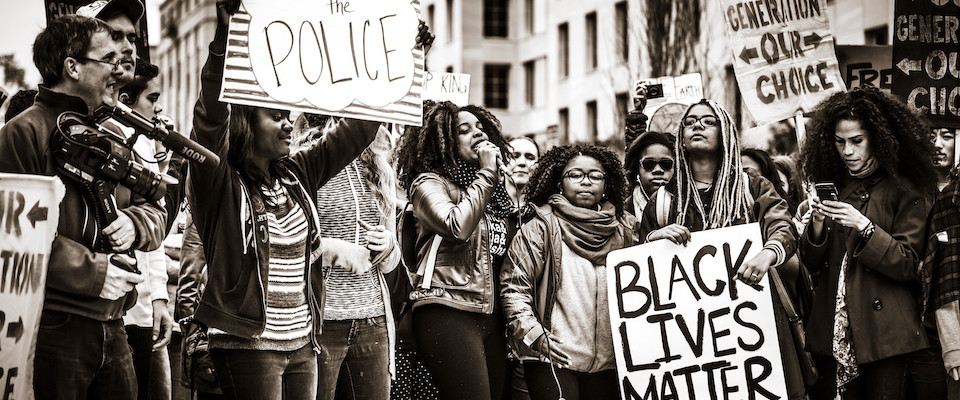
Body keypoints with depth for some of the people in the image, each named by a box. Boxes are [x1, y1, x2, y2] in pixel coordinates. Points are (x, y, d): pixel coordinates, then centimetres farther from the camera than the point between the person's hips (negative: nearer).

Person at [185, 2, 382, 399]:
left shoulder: (297, 175, 11)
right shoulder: (222, 183, -6)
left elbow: (357, 130, 15)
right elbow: (211, 117, -21)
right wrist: (223, 40, -32)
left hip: (302, 345, 6)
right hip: (248, 346, -6)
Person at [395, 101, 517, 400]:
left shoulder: (493, 191, 23)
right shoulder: (430, 183, 1)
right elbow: (457, 227, -19)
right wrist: (486, 174, -9)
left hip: (490, 316, 8)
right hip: (447, 315, -7)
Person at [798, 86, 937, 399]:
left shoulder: (905, 191, -1)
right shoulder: (831, 187, 13)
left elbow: (907, 265, -8)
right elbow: (811, 262, 10)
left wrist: (863, 226, -19)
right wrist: (818, 224, -10)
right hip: (833, 334, 4)